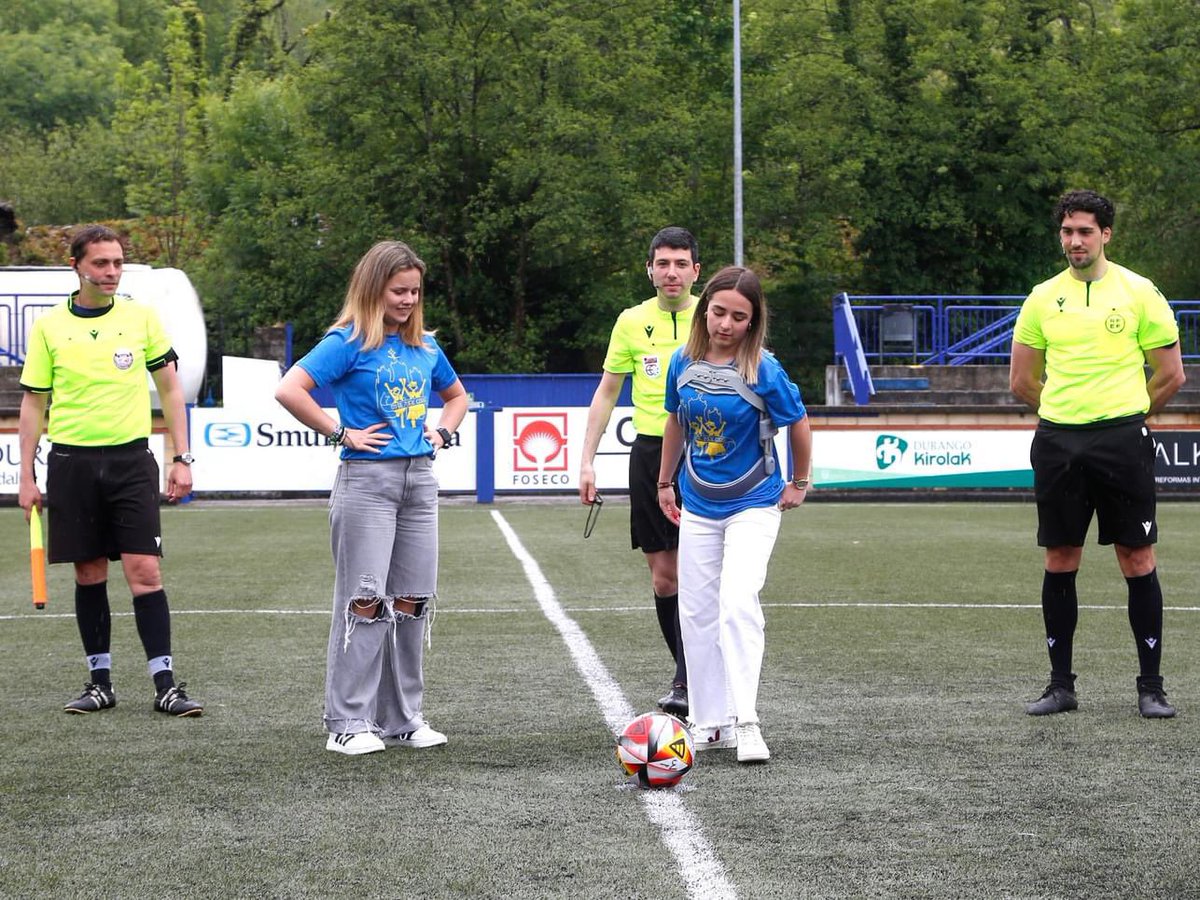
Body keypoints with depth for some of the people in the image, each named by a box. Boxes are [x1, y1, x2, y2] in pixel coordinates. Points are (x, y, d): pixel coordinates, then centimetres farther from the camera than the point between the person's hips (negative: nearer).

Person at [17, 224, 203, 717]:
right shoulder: (48, 327, 3)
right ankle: (99, 680, 16)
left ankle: (165, 683, -4)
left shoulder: (141, 317, 3)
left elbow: (169, 388, 9)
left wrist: (182, 458, 3)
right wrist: (26, 477, 3)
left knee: (144, 570, -7)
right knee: (89, 574, 6)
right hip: (72, 460, 1)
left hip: (131, 458, -1)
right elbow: (33, 402, 8)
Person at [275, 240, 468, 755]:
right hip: (366, 480, -6)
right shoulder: (349, 342, -7)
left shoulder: (425, 346, 13)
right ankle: (348, 724, -2)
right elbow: (289, 390, -18)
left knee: (412, 602, 7)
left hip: (419, 479, 6)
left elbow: (456, 395, 31)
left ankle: (403, 718, 15)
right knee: (364, 602, -7)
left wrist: (442, 432, 12)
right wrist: (340, 433, -14)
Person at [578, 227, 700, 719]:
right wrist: (587, 460, 5)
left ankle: (687, 685, -9)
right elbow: (606, 391, 12)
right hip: (650, 452, 3)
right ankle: (695, 674, 18)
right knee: (663, 578, 5)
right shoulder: (632, 322, 6)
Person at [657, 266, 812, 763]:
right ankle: (710, 724, 16)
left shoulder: (764, 371, -16)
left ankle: (746, 724, -18)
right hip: (699, 508, 5)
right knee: (696, 614, 6)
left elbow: (798, 424, -2)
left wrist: (799, 484, 7)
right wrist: (665, 484, 20)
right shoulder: (683, 363, -3)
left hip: (753, 506, -5)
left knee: (738, 605, -20)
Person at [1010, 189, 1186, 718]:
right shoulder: (1042, 299, 8)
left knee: (1137, 560, -2)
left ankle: (1151, 685, 5)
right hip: (1057, 442, 3)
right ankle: (1061, 684, 12)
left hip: (1122, 440, -3)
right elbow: (1022, 381, 16)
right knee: (1059, 562, 4)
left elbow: (1170, 375, 5)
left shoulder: (1139, 293, 0)